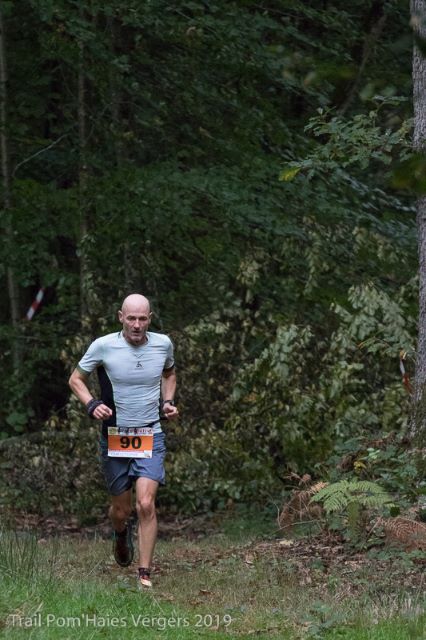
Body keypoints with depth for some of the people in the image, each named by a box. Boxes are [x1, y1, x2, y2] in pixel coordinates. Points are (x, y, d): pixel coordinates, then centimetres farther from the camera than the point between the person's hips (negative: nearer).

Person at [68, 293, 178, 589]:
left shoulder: (163, 344, -2)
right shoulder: (103, 346, -10)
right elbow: (77, 379, 4)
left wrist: (168, 401, 4)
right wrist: (92, 404, -13)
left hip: (150, 436, 0)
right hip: (114, 437, 0)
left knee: (146, 504, -16)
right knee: (121, 509, 9)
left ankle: (145, 574, -10)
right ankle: (121, 533, 47)